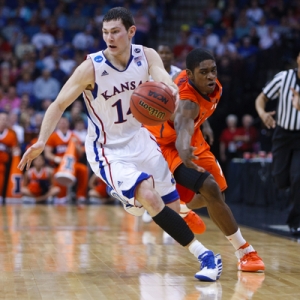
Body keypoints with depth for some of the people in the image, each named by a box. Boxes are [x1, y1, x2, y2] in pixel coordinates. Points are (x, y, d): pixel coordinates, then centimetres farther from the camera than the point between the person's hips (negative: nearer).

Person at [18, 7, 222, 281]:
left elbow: (166, 82, -28)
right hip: (108, 150, -5)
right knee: (150, 198, -27)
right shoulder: (91, 67, -21)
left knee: (173, 206, 11)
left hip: (140, 139, 5)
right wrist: (42, 141, -29)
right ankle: (204, 255, -18)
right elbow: (60, 104, -16)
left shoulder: (146, 56, -11)